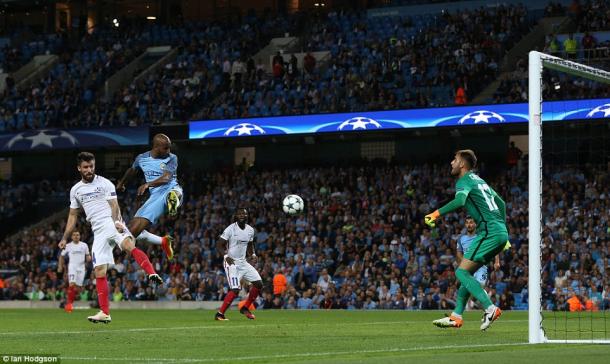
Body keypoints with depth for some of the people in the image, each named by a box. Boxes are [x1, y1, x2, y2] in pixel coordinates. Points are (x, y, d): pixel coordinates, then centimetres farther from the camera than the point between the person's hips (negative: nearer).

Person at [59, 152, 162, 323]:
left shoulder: (105, 183, 2)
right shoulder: (75, 190, 16)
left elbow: (114, 206, -7)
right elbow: (73, 216, 24)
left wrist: (117, 222, -27)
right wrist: (65, 239, 19)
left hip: (112, 224, -4)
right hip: (98, 231, 4)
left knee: (128, 245, -36)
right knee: (99, 271, -2)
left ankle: (152, 274, -50)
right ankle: (104, 313, 2)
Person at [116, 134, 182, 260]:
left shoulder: (171, 158, -3)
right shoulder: (142, 158, 9)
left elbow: (166, 178, -19)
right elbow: (132, 170, 32)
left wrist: (148, 184, -35)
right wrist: (121, 182, 48)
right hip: (155, 196, 4)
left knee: (174, 193, -44)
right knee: (133, 230, -5)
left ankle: (173, 202, -78)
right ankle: (163, 242, 12)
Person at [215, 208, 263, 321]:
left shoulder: (250, 230, 7)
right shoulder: (231, 229, -13)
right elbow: (220, 245, -9)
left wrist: (252, 255, 4)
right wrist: (226, 257, -21)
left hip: (243, 262, 7)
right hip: (232, 263, -7)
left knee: (259, 284, 3)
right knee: (235, 289, -18)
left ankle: (245, 308, 16)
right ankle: (220, 314, -10)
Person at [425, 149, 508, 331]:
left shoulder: (464, 181, -5)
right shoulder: (479, 181, 24)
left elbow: (460, 200, -27)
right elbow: (501, 203, 30)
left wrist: (437, 213, -27)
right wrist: (502, 227, 33)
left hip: (489, 232, -9)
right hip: (500, 232, 9)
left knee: (462, 272, -10)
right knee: (467, 273, 13)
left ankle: (490, 309, -19)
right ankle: (456, 317, 12)